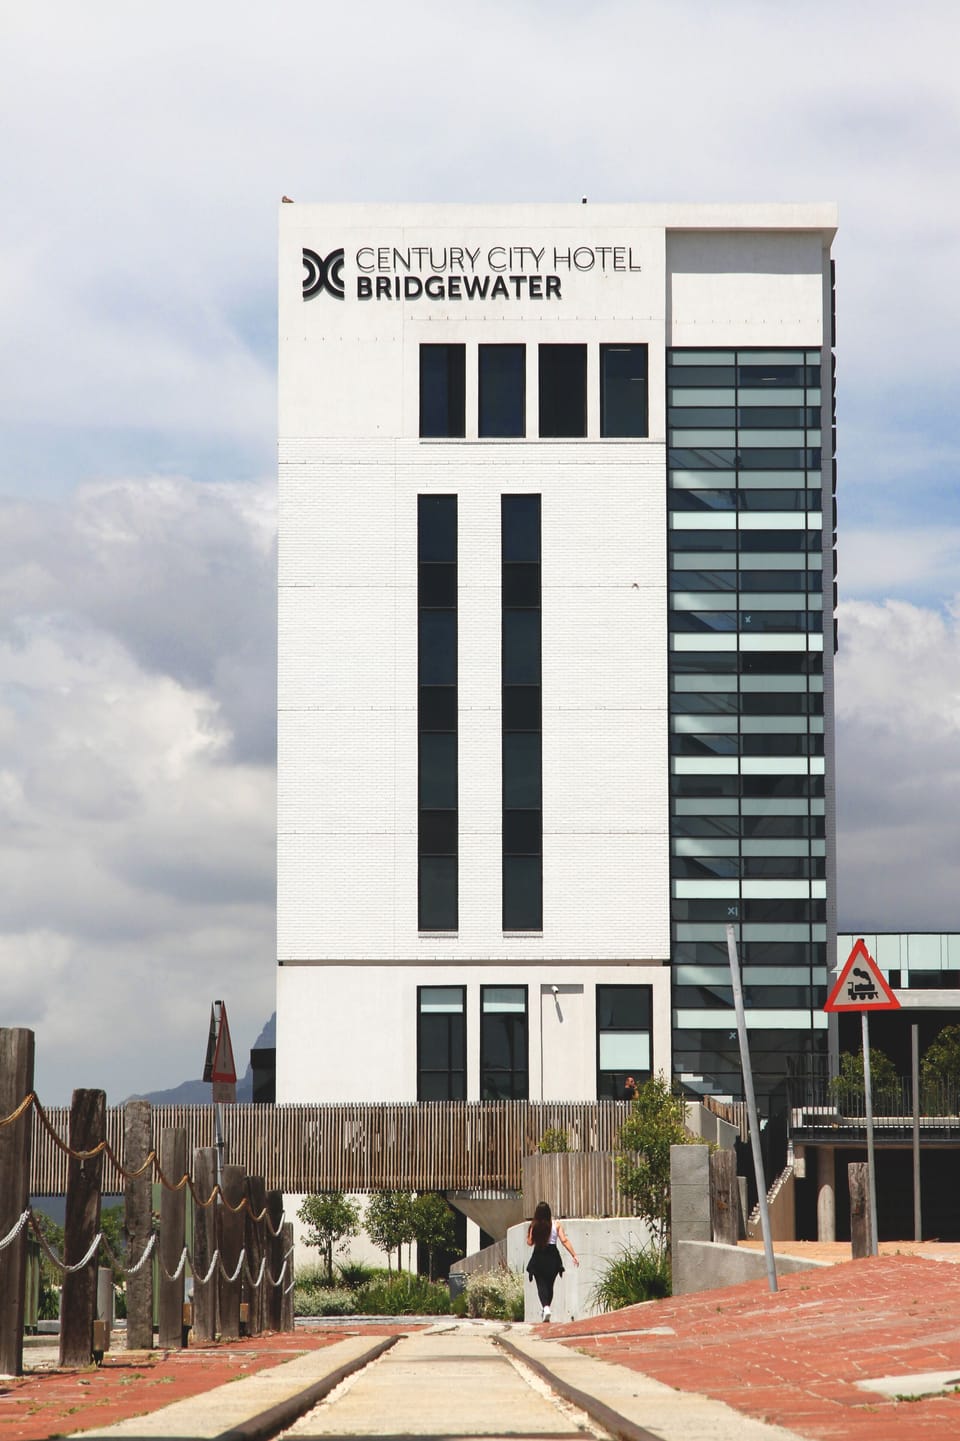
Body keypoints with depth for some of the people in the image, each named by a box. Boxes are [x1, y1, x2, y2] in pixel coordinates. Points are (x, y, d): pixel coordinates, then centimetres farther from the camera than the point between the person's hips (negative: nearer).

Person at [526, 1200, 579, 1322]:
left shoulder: (534, 1226, -7)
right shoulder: (556, 1225, -4)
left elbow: (530, 1242, -4)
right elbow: (564, 1241, -8)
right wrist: (574, 1255, -5)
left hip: (538, 1257, -2)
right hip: (552, 1256, 2)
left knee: (541, 1284, -1)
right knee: (549, 1284, 16)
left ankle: (545, 1307, -22)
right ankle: (546, 1306, 21)